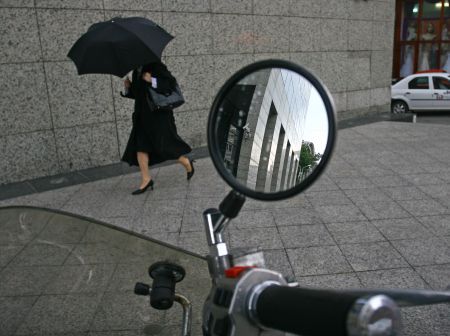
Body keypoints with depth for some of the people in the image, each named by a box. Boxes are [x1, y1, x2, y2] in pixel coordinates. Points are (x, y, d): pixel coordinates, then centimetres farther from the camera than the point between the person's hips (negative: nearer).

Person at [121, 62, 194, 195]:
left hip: (159, 113, -7)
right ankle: (146, 180, 7)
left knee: (164, 146, -6)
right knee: (140, 147, 0)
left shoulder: (156, 66, -7)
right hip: (143, 115, 7)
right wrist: (128, 88, 2)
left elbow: (172, 82, -13)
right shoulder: (136, 72, 14)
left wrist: (152, 80, -21)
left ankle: (187, 163, 18)